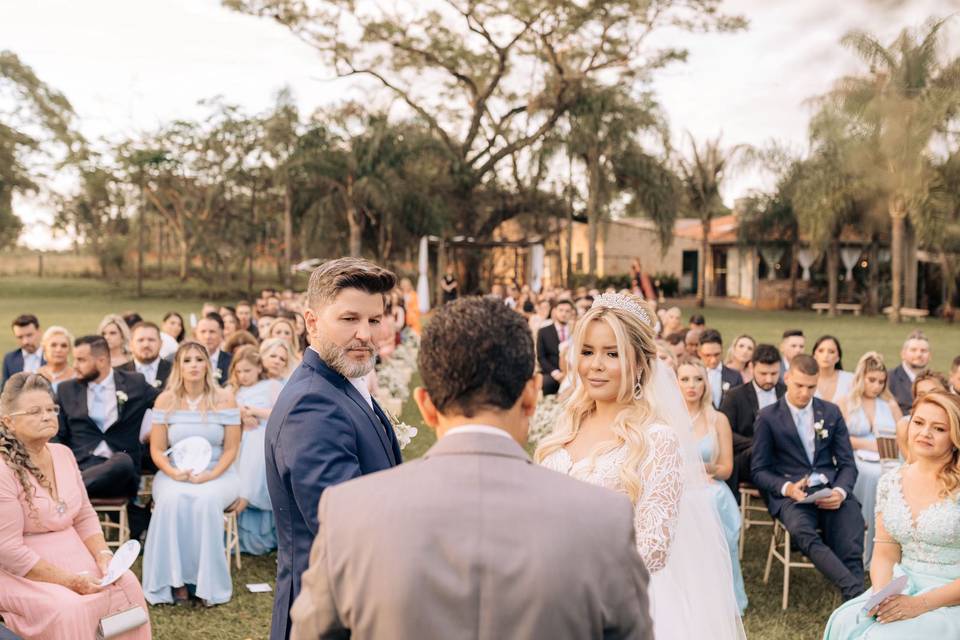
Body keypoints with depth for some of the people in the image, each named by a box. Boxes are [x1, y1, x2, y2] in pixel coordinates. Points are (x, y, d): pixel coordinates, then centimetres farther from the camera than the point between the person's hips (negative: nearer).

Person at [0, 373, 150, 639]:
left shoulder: (63, 454, 5)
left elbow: (85, 517, 10)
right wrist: (70, 581, -22)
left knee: (126, 585, -13)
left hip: (74, 557, 7)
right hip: (21, 572, -7)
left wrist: (103, 555, -9)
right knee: (68, 608, -30)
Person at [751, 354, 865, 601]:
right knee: (803, 533, -37)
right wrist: (787, 488, -15)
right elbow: (759, 470, 5)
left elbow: (847, 464, 14)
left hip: (830, 490, 3)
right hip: (790, 494, -3)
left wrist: (840, 491, -9)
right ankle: (857, 591, -43)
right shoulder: (768, 417, 6)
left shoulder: (831, 412, 15)